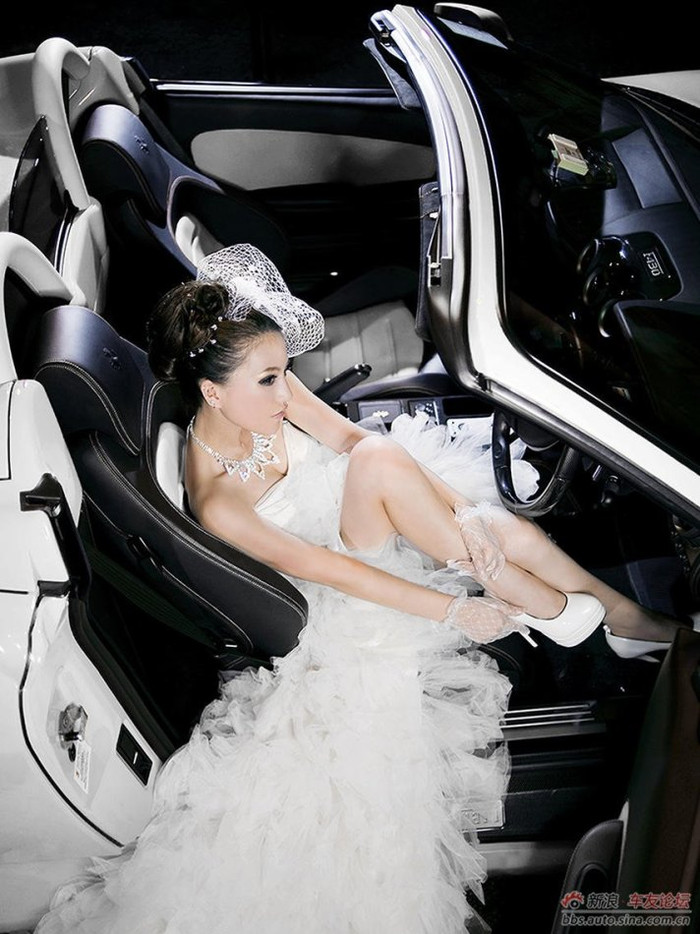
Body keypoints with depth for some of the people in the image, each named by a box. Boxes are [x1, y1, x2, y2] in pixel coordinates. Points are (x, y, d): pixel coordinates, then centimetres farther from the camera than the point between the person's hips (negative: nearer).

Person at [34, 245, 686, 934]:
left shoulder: (262, 390, -12)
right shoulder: (216, 503, -27)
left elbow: (353, 437, -12)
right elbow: (329, 570, -26)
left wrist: (458, 514, -24)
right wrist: (455, 610, -24)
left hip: (360, 513, 6)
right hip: (354, 582, -6)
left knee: (512, 533, -18)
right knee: (382, 461, -34)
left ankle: (627, 615, 2)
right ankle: (548, 610, -23)